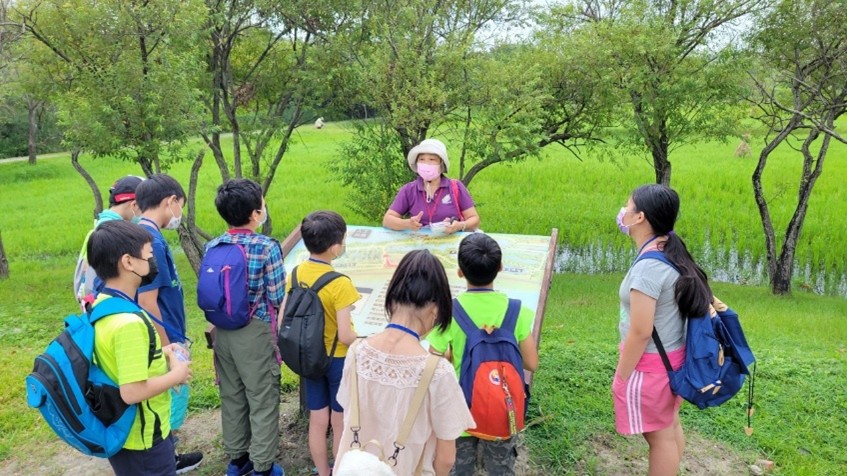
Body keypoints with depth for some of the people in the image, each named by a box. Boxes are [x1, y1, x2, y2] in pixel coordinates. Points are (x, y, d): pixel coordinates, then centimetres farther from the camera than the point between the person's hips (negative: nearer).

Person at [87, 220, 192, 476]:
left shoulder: (101, 306, 0)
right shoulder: (129, 322, -30)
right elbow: (132, 392, -30)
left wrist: (158, 355, 6)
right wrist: (176, 374, -17)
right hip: (142, 440, -9)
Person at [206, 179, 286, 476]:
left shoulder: (211, 247, 0)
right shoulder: (267, 248, -17)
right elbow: (277, 299, -13)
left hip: (222, 331, 6)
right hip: (255, 332, -6)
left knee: (231, 396, 19)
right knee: (262, 401, 7)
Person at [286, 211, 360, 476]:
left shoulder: (296, 273, -7)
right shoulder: (340, 284, -25)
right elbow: (345, 336, -23)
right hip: (338, 360, -5)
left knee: (318, 421, 18)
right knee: (341, 424, 14)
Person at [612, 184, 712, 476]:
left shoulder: (648, 267, -27)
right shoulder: (672, 254, 2)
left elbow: (640, 332, -26)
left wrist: (621, 376, -15)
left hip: (651, 364, -9)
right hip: (672, 356, 9)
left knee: (659, 436, 7)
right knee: (670, 426, 22)